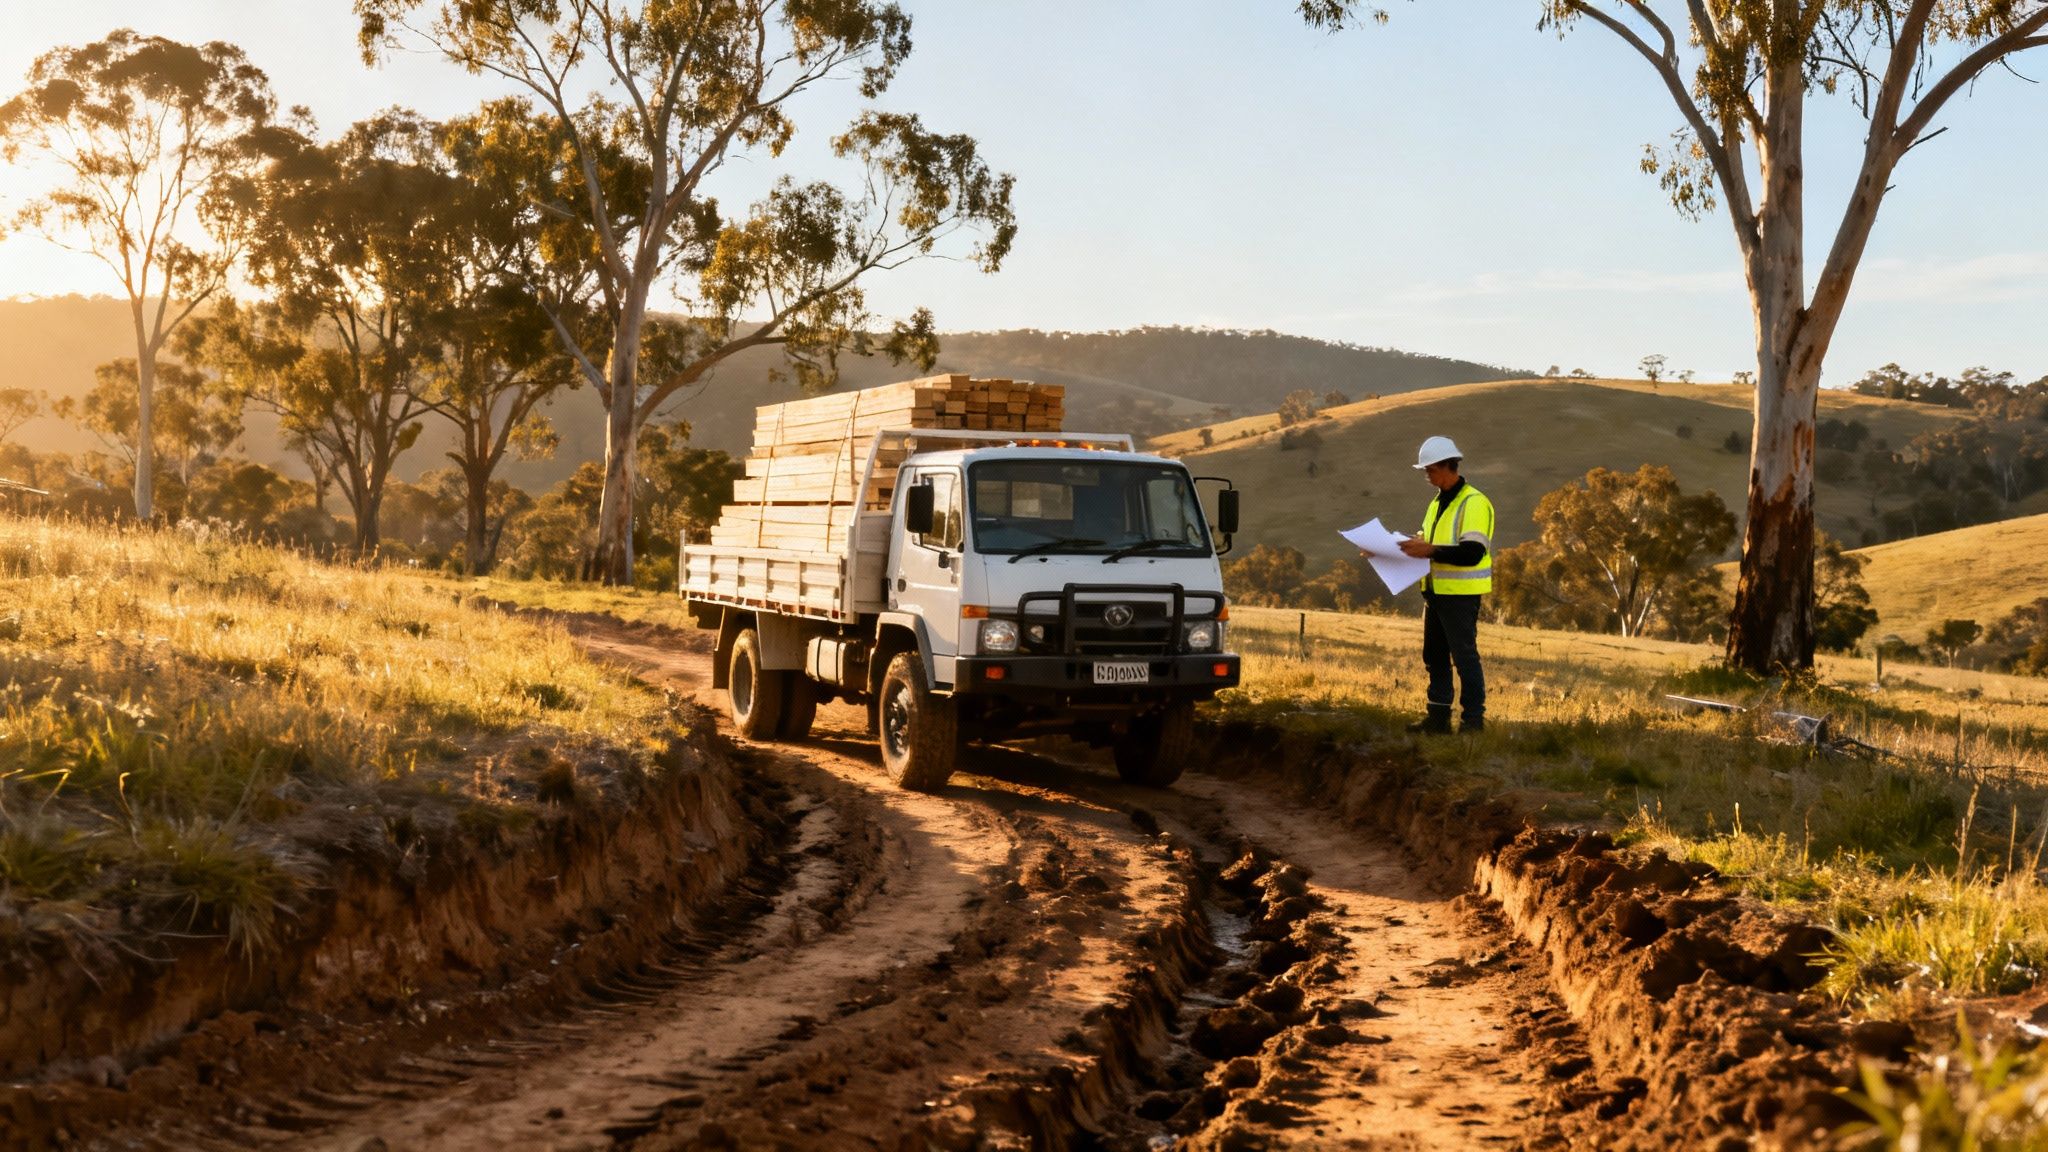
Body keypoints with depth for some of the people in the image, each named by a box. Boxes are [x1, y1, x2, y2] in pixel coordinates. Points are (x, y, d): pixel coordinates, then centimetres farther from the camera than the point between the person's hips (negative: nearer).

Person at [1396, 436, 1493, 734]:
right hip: (1436, 591, 9)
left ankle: (1473, 718, 3)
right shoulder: (1437, 504, 15)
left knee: (1464, 656, -4)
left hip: (1461, 595, -9)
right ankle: (1438, 715, 21)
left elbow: (1472, 553, -23)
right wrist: (1415, 547, 4)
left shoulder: (1473, 503, -14)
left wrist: (1430, 551, -27)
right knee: (1434, 655, 13)